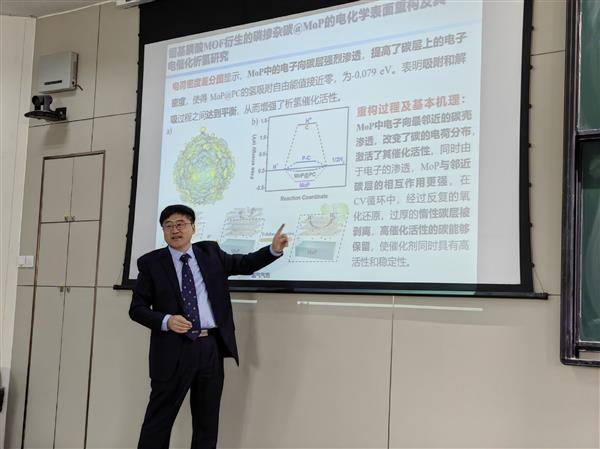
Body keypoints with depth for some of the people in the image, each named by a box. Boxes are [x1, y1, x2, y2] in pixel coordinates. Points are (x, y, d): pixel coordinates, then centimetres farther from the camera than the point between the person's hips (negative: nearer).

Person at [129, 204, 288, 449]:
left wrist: (274, 249, -2)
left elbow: (246, 264, 14)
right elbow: (137, 308, 0)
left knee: (207, 421, 12)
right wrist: (166, 320, -17)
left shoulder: (210, 252, 9)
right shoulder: (151, 262, 1)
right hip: (174, 350, -3)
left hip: (211, 347, 3)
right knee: (159, 419, 2)